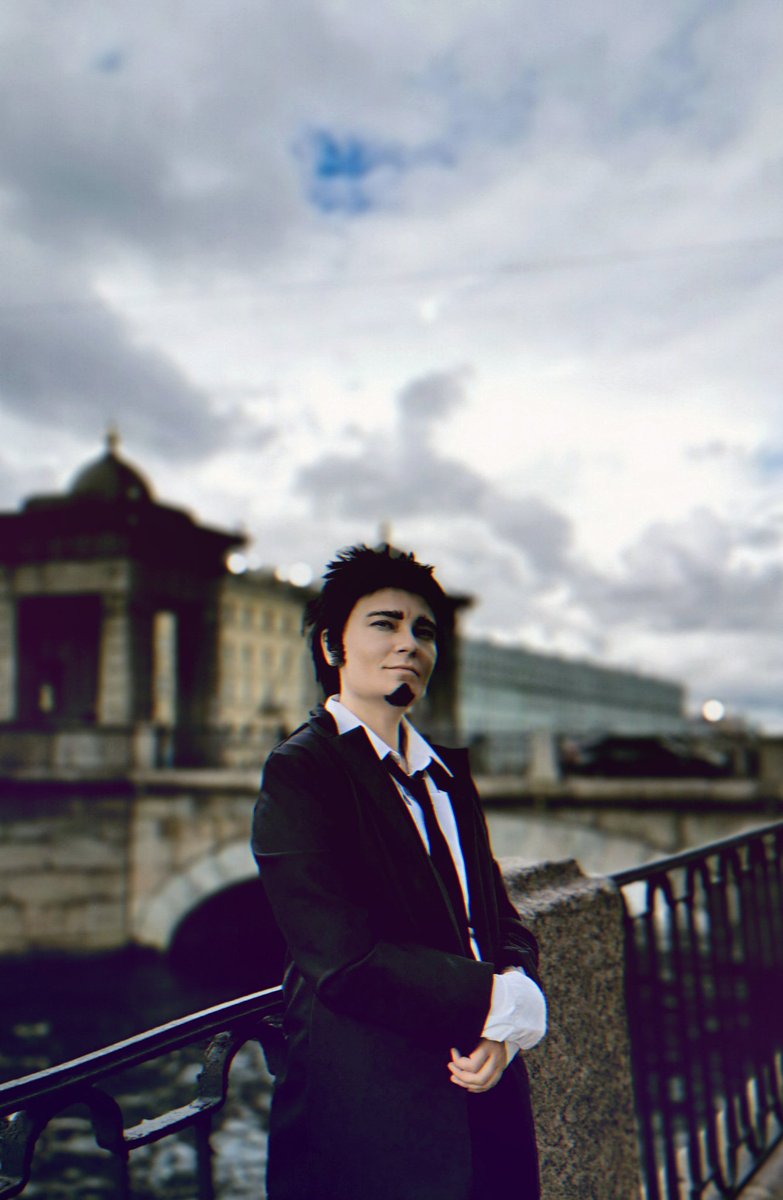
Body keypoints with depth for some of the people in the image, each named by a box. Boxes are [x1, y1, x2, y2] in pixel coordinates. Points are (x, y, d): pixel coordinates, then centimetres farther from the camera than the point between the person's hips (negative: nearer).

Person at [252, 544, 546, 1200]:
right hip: (371, 1112, -6)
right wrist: (504, 1002, -16)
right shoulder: (302, 770, -12)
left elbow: (505, 922, 7)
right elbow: (347, 962, -20)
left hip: (487, 1091, 6)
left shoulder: (447, 772, 11)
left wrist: (504, 1030, -12)